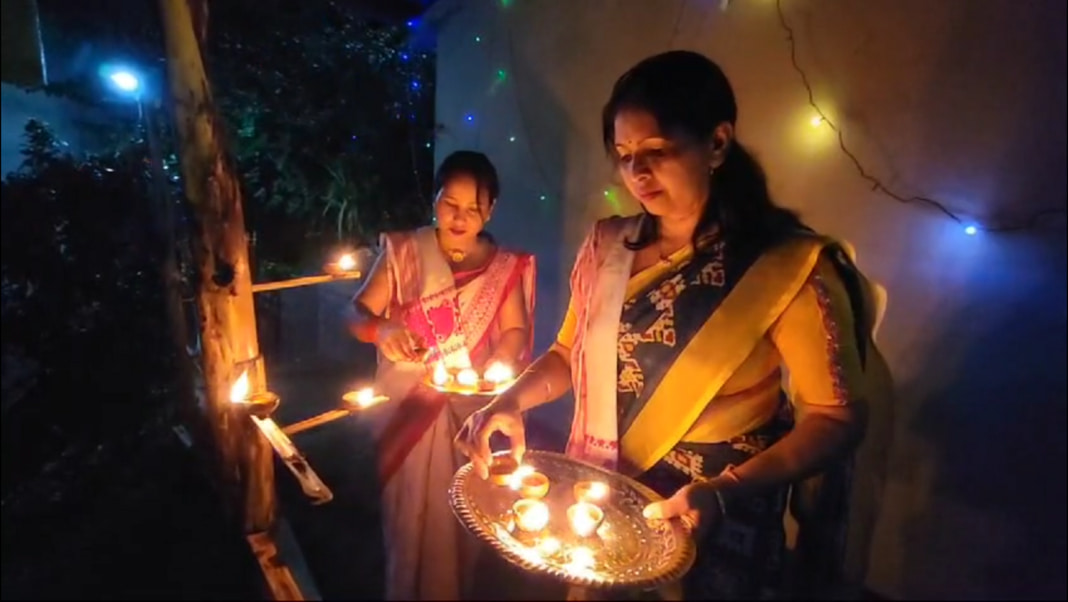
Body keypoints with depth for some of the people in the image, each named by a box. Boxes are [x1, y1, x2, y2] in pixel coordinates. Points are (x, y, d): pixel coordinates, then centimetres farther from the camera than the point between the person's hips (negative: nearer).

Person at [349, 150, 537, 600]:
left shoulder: (506, 266, 1)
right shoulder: (402, 251, -4)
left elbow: (515, 332, -3)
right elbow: (357, 313, -8)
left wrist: (490, 370, -22)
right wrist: (382, 330, -30)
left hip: (471, 409, 1)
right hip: (406, 406, -1)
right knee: (408, 508, 11)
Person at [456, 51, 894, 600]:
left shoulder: (788, 267, -15)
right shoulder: (606, 246, -2)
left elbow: (837, 416, -12)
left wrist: (725, 491, -24)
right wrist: (512, 401, -10)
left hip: (711, 536, -4)